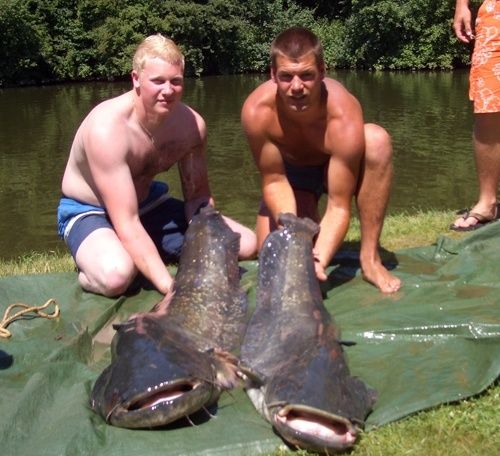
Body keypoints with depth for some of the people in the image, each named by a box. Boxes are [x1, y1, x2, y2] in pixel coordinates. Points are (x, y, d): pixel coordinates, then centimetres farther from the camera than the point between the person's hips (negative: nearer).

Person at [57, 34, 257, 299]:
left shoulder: (191, 123, -14)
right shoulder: (107, 128, -33)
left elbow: (198, 197, -5)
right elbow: (127, 224, -37)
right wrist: (170, 287, -44)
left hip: (147, 204, 6)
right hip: (89, 212, -6)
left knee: (247, 244, -3)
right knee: (117, 274, -41)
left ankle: (147, 255, 7)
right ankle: (88, 269, -3)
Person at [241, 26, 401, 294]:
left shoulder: (344, 119, -39)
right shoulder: (257, 111, -33)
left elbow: (339, 206, -34)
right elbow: (273, 181, -21)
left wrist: (318, 260, -48)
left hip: (339, 165, -1)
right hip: (291, 170, 2)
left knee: (377, 140, -35)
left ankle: (370, 258, -25)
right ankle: (309, 224, 22)